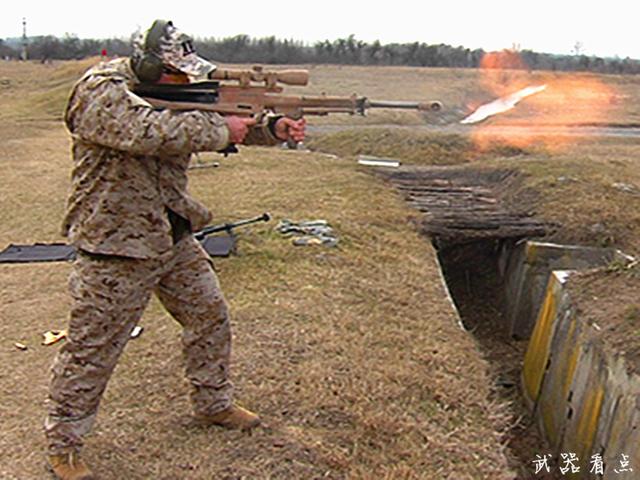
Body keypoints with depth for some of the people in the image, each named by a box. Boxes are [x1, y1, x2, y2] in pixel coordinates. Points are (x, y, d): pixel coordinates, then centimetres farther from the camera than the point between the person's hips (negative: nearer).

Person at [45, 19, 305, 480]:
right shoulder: (100, 94, -18)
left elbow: (226, 122, 11)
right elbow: (150, 132, -35)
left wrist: (272, 127, -8)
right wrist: (221, 128, -24)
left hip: (175, 237, 9)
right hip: (117, 244, -8)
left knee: (210, 316, 15)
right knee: (92, 348, 2)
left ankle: (214, 404, 37)